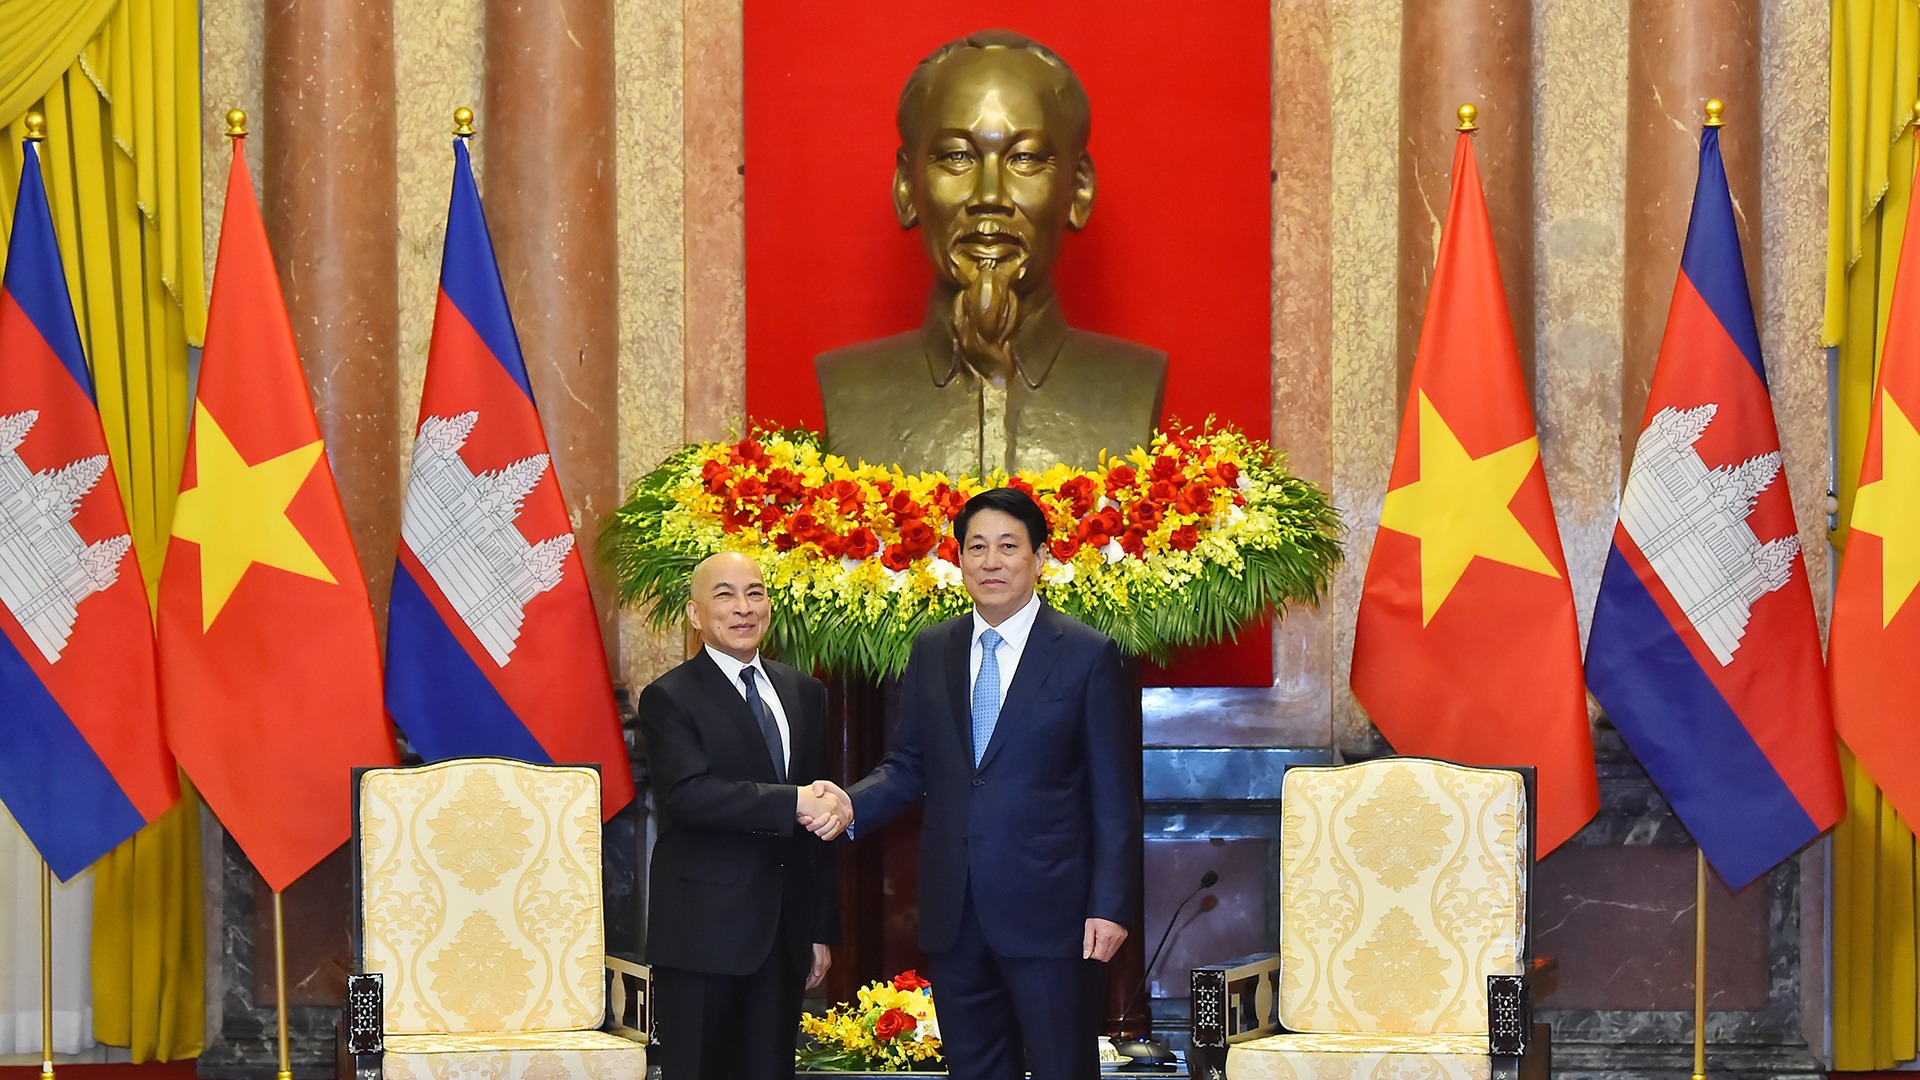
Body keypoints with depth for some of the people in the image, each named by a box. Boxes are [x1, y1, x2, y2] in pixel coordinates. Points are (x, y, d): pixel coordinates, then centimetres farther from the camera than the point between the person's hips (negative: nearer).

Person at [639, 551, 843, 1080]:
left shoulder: (805, 694, 14)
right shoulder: (669, 698, -4)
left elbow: (820, 813, 14)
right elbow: (688, 794, -20)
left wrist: (823, 928, 12)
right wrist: (792, 802, -25)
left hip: (785, 933, 5)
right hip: (703, 932, -5)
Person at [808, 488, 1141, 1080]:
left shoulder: (1088, 654, -2)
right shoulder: (931, 650, 10)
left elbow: (1112, 794, -3)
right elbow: (907, 764, 12)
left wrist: (1110, 905, -9)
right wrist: (851, 805, -9)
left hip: (1048, 912, -4)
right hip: (955, 915, 4)